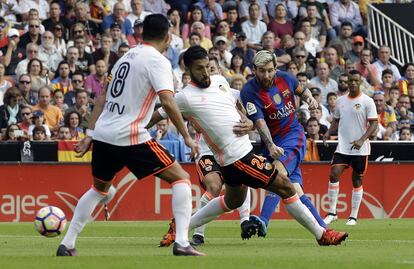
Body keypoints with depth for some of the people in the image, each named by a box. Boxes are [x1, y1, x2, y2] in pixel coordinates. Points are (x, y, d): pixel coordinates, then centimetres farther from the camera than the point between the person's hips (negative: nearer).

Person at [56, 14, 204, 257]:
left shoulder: (127, 57, 17)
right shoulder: (158, 61, -7)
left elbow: (102, 99, 19)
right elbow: (168, 102, -19)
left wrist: (90, 134, 21)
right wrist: (187, 137, -13)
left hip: (103, 135, 8)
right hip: (130, 138, -8)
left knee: (99, 189, 28)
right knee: (181, 178, 0)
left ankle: (67, 245, 24)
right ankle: (182, 243, -13)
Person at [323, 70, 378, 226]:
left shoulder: (367, 101, -5)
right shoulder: (341, 101, 9)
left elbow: (374, 124, -8)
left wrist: (362, 140, -20)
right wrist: (328, 133, 1)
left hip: (360, 149, -3)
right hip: (342, 147, 3)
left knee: (357, 181, 3)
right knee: (334, 174, -13)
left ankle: (353, 216, 12)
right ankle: (332, 213, -6)